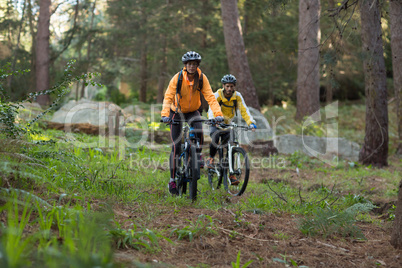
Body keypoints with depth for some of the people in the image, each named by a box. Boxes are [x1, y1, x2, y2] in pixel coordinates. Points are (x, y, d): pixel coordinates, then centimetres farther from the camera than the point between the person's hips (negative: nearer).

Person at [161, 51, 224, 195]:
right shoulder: (177, 78, -21)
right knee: (176, 146, -7)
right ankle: (173, 179, 2)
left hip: (193, 112, 1)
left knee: (199, 132, -30)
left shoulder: (202, 78, -15)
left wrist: (218, 113, -35)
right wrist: (165, 114, -42)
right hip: (177, 112, -1)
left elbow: (210, 97, -21)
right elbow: (168, 97, -27)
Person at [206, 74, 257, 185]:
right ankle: (210, 159, -5)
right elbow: (212, 109, -34)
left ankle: (231, 174, -3)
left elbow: (244, 110, -20)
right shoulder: (218, 95, -21)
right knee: (215, 138, -31)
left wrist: (251, 122, -35)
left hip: (227, 123, 2)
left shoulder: (237, 96, -14)